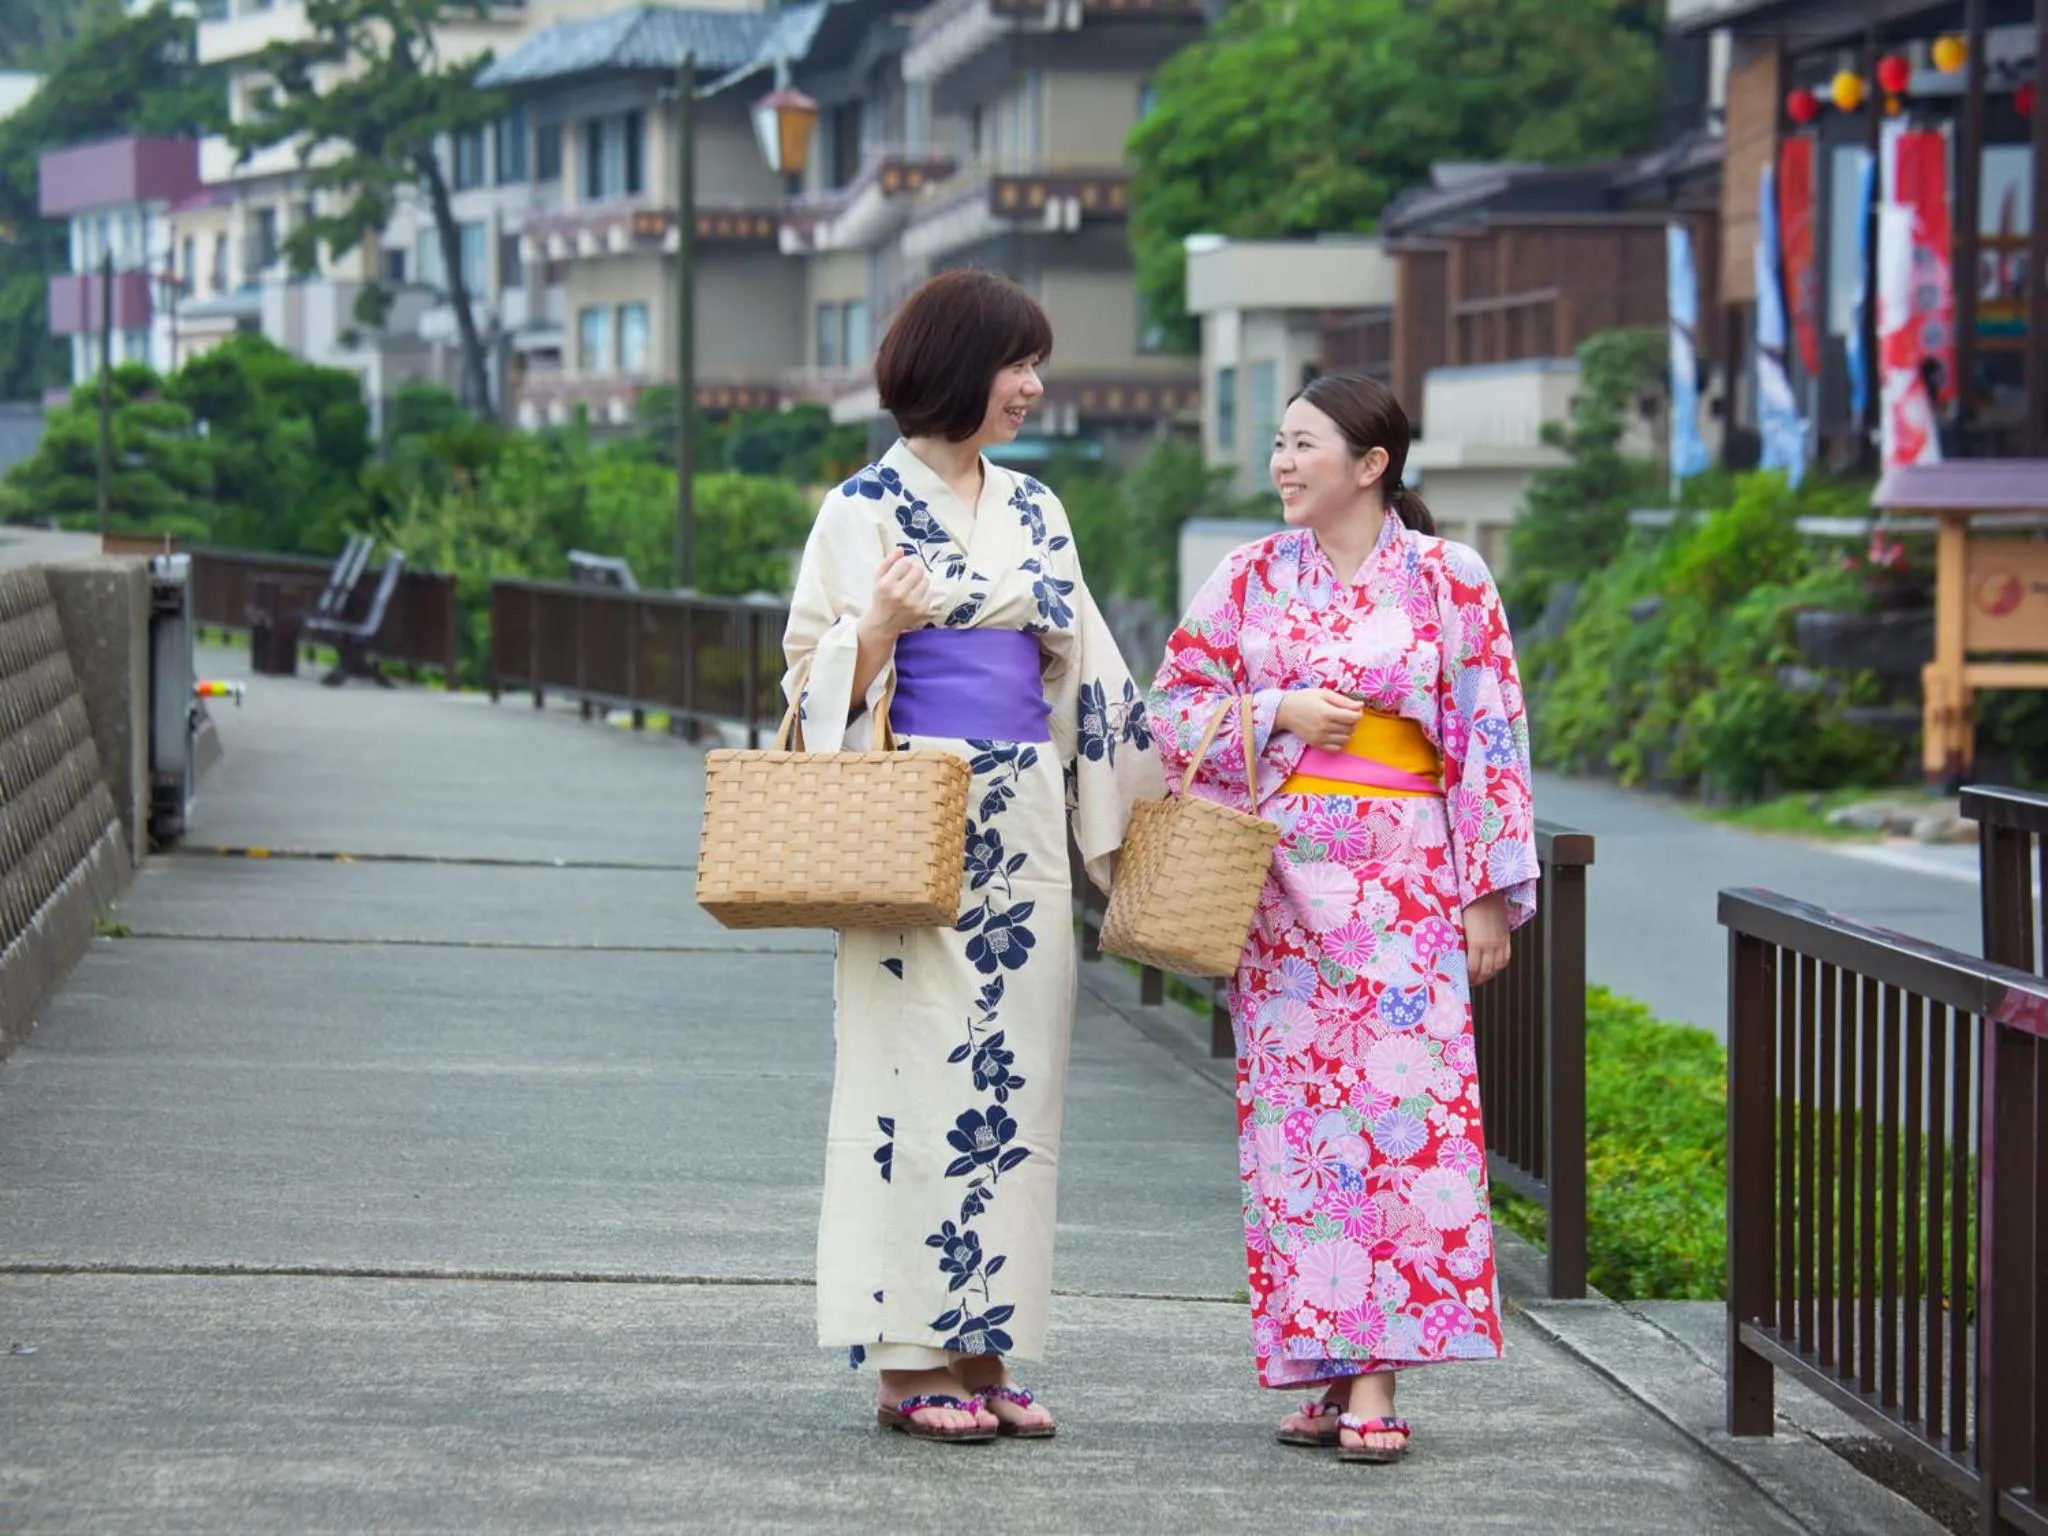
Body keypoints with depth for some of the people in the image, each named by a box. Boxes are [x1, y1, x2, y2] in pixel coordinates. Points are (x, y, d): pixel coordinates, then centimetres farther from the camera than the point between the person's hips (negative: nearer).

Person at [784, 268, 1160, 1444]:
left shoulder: (1033, 510, 14)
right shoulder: (868, 508, -3)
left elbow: (1086, 670, 19)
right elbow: (821, 680, -4)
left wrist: (1144, 791, 15)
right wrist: (881, 628, -23)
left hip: (1022, 825, 6)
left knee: (1013, 1075, 4)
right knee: (920, 1070, -6)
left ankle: (981, 1347, 9)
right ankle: (909, 1361, -2)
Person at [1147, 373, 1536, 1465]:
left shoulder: (1446, 581, 1)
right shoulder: (1253, 577, 9)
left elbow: (1489, 735, 0)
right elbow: (1176, 702, 9)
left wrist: (1492, 890, -4)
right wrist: (1279, 714, -8)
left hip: (1399, 880, -3)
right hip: (1277, 874, 3)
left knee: (1396, 1104, -9)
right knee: (1294, 1109, 1)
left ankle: (1377, 1381, -10)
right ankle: (1321, 1368, 7)